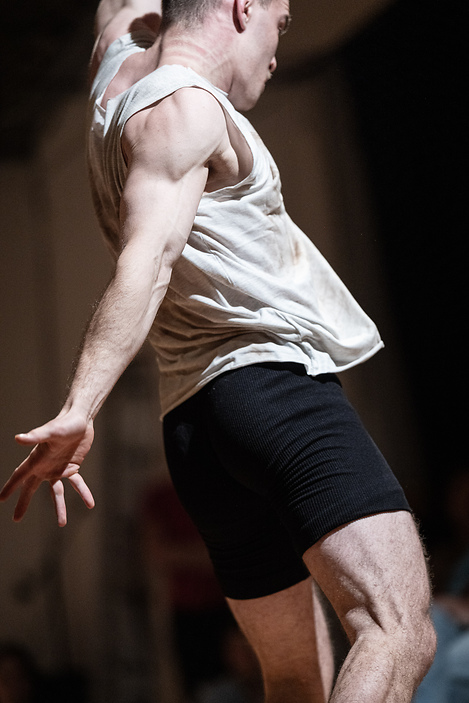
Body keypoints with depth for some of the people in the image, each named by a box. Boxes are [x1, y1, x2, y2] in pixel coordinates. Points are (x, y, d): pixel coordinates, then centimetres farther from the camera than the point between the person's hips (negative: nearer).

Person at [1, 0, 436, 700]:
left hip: (195, 414, 10)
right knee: (398, 632, -22)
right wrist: (81, 408, -30)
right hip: (274, 382, -10)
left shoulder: (123, 67, 21)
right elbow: (146, 263, -19)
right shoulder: (186, 108, -5)